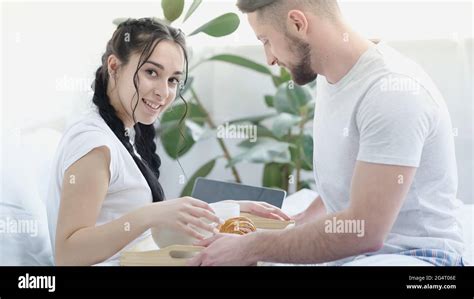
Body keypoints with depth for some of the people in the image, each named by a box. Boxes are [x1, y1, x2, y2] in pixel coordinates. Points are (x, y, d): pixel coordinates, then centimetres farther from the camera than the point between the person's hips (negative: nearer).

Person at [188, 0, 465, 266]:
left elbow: (364, 231, -23)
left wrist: (251, 248, -16)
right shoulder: (330, 77, 7)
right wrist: (300, 222, 9)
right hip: (349, 255, 8)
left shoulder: (392, 90, -20)